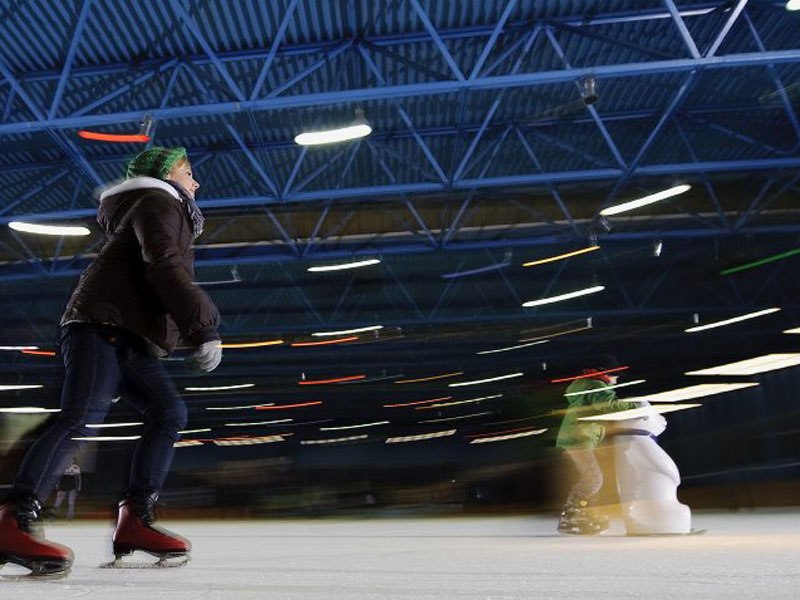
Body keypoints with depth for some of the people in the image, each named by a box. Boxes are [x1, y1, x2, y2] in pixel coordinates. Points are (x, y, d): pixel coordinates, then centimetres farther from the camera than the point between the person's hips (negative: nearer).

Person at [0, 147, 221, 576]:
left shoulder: (171, 214, 33)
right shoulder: (157, 203, 1)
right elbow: (164, 268, -16)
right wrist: (204, 330, -20)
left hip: (131, 338, 9)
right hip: (102, 323, -9)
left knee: (169, 412, -4)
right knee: (84, 415, -24)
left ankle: (135, 521, -9)